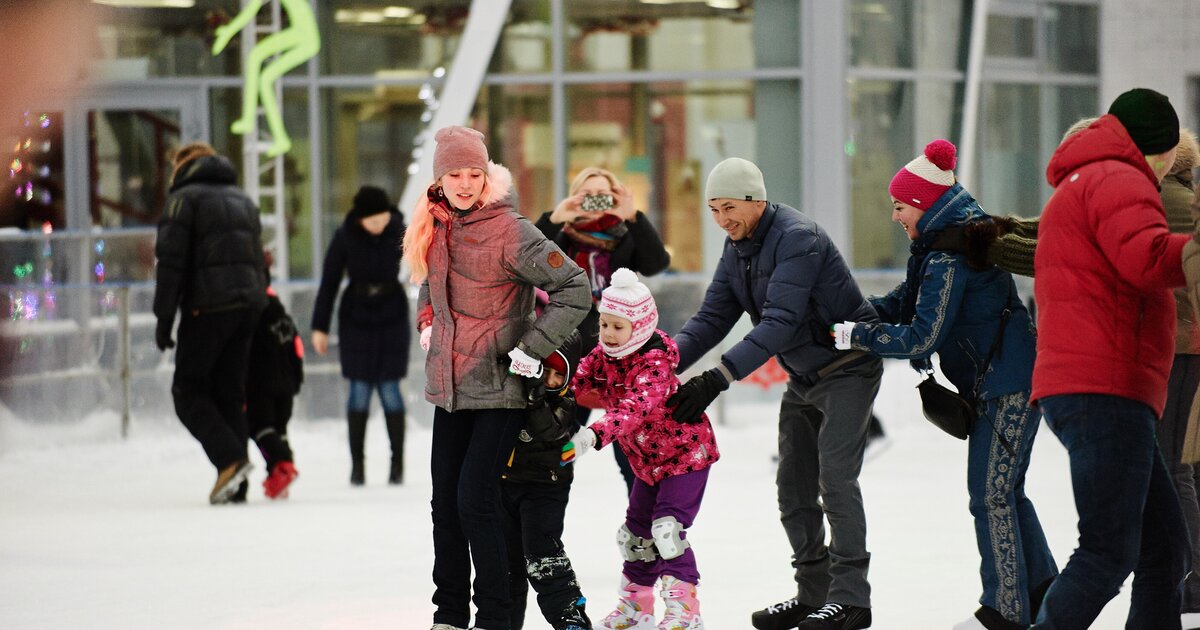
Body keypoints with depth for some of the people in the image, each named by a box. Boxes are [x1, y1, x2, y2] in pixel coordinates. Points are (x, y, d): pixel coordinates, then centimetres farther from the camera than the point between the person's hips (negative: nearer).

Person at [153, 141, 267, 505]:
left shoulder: (184, 198, 0)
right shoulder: (243, 201, 23)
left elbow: (171, 261, -8)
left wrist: (164, 318, -7)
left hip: (207, 307, -6)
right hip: (248, 307, 6)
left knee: (188, 392, -1)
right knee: (230, 392, 9)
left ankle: (230, 459, -20)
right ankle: (234, 480, 1)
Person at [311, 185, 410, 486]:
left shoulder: (400, 232, -10)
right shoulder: (345, 237, -11)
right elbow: (328, 283, -5)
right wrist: (320, 328, -3)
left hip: (392, 317, 0)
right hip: (356, 318, 0)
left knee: (389, 388, -3)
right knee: (360, 388, -3)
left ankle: (398, 462, 5)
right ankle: (356, 463, 3)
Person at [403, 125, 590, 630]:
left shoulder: (509, 232, -16)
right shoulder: (435, 227, 6)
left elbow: (574, 288, -16)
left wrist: (532, 348, -17)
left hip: (498, 389, -7)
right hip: (449, 386, 7)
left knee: (475, 502, -11)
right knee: (445, 504, 9)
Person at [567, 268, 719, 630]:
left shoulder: (654, 362, -30)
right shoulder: (603, 356, -4)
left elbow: (637, 407, -44)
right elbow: (577, 380, -10)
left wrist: (594, 435, -58)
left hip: (686, 451, -9)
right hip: (648, 460, 9)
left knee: (667, 529, -19)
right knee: (635, 532, 14)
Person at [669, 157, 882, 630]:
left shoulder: (796, 238, -25)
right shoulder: (737, 249, 4)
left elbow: (780, 322, -34)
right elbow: (712, 317, 1)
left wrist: (718, 378, -40)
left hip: (847, 367, -9)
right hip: (803, 377, 9)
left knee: (835, 479, -16)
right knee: (793, 486, 8)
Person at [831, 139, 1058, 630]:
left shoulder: (949, 255, -20)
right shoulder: (955, 236, 11)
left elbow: (922, 337, -22)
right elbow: (907, 299, 18)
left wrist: (856, 335, -13)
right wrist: (857, 315, 3)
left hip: (1006, 387, -10)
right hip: (1005, 382, 10)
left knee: (991, 497, -6)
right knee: (1004, 493, 15)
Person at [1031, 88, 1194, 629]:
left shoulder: (1074, 189, 30)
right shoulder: (1118, 180, -5)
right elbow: (1147, 258, -22)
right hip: (1105, 388, -11)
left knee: (1165, 548, 9)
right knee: (1110, 551, -16)